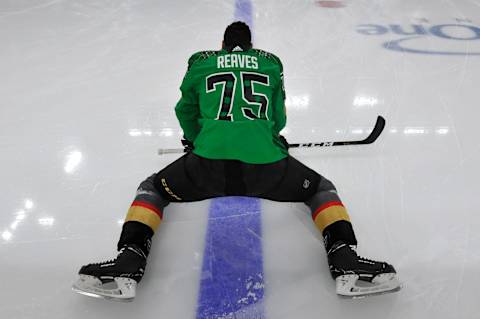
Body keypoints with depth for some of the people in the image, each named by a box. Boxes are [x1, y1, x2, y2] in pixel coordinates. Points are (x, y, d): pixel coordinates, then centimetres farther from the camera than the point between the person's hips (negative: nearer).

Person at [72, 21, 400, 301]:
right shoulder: (271, 62, 25)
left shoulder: (200, 62, 23)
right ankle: (344, 260, 5)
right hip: (265, 164, 1)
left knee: (152, 188, 25)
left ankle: (128, 263, 4)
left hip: (208, 163, 0)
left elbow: (186, 111, 33)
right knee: (321, 188, 26)